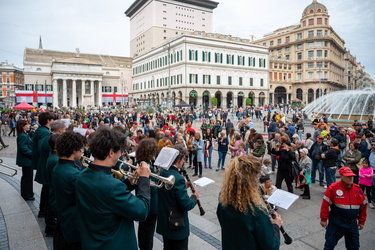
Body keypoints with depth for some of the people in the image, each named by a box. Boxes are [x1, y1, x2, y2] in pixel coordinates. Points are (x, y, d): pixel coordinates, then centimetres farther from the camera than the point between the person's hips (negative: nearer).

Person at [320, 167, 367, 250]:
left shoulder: (357, 189, 0)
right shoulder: (333, 188, -15)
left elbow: (363, 205, 11)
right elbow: (325, 204, -12)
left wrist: (362, 221, 14)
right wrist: (323, 219, -10)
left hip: (352, 224, 4)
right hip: (336, 223, -4)